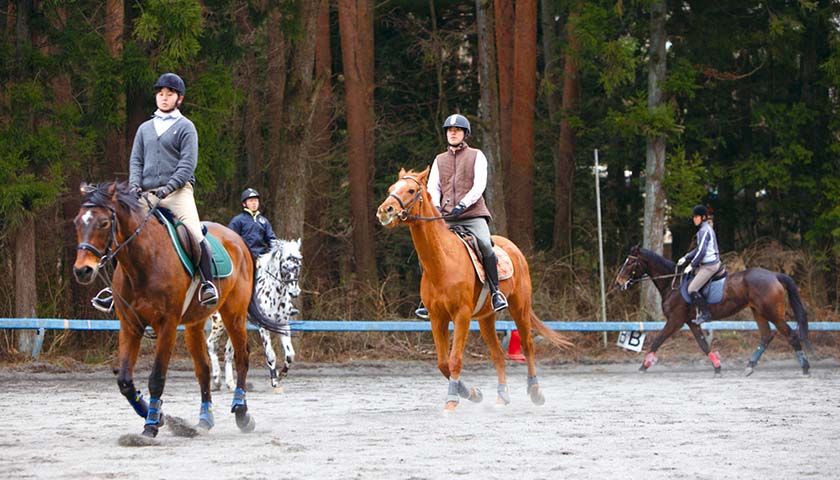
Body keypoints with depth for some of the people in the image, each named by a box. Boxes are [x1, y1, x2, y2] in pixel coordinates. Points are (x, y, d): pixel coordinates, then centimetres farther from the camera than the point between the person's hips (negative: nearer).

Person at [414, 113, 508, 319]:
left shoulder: (476, 156, 9)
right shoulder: (439, 160, 20)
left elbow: (479, 185, -3)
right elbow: (432, 187, 13)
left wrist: (463, 204, -18)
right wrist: (435, 206, -9)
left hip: (473, 214, -3)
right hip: (446, 218, 3)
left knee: (485, 244, -29)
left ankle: (496, 292, -21)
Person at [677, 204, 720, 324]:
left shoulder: (704, 231, -16)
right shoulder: (708, 228, 16)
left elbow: (701, 251, -21)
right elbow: (699, 249, 22)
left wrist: (691, 265, -15)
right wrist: (686, 258, 16)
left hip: (709, 266, -11)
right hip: (712, 263, 11)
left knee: (692, 290, -12)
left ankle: (706, 314, -7)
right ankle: (700, 312, 19)